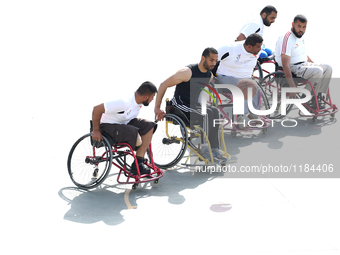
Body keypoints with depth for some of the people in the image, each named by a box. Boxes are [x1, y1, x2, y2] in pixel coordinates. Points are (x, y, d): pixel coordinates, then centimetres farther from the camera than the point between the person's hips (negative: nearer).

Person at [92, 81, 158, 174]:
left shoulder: (138, 101, -2)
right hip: (109, 126, -9)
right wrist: (96, 131, -20)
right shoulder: (124, 102, -29)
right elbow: (97, 109, -27)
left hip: (124, 123, 9)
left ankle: (138, 163, -14)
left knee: (149, 126, -11)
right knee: (133, 133, -34)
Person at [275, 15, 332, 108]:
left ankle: (317, 98, -2)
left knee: (327, 68, -2)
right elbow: (285, 65, -24)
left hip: (304, 64, 10)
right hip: (293, 68, -10)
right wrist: (292, 86, -29)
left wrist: (315, 65, 16)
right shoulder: (287, 38, -17)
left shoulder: (300, 37, 13)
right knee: (317, 71, -27)